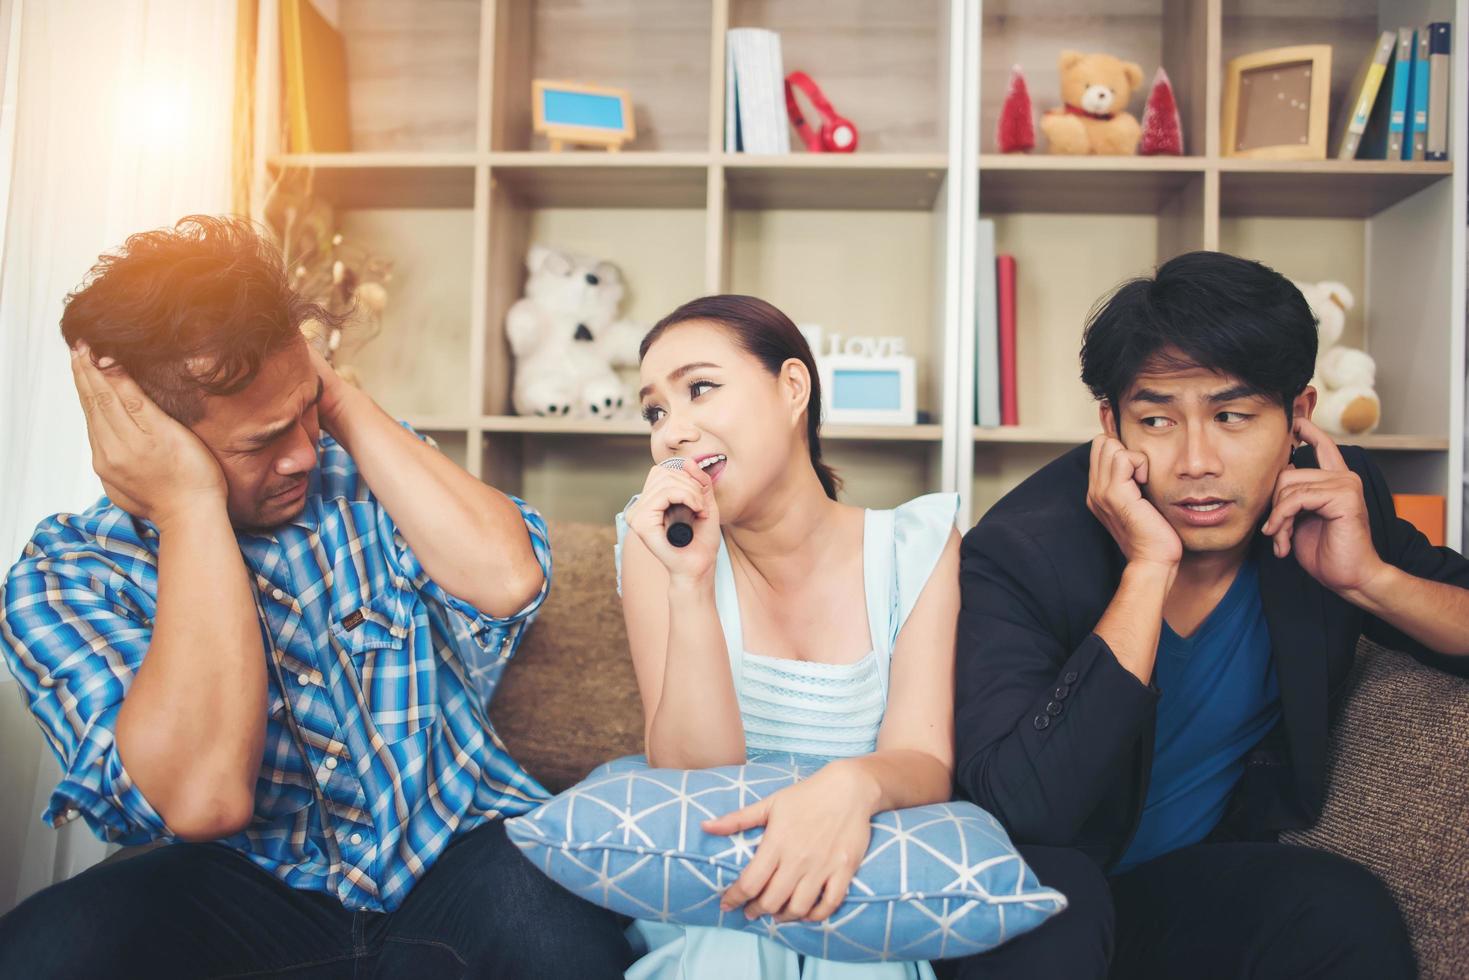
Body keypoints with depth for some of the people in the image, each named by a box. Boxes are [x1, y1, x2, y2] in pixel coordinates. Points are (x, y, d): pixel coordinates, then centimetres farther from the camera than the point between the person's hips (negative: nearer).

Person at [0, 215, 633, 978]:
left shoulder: (362, 468, -1)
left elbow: (507, 580, -21)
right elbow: (203, 798, -25)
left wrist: (342, 402, -14)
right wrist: (190, 502, -23)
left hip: (454, 853, 1)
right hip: (248, 887, 0)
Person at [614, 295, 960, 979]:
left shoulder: (916, 544, -5)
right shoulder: (659, 543, -7)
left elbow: (926, 761, -13)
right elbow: (691, 781, -14)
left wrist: (856, 784, -37)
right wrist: (689, 582, -28)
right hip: (704, 897, 0)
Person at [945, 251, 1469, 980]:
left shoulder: (1336, 505, -9)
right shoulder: (1018, 555, -24)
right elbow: (1025, 810, -34)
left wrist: (1369, 580, -23)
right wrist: (1148, 569, -34)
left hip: (1199, 879, 4)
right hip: (1034, 893, -3)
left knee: (1349, 915, -25)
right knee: (1045, 890, -35)